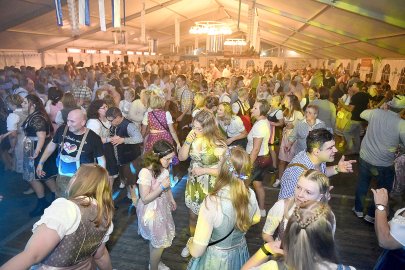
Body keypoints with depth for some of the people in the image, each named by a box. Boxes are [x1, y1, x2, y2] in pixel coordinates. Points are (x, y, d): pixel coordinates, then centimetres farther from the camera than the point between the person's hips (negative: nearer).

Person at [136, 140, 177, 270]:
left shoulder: (163, 167, -10)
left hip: (162, 206, 7)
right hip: (152, 211, -7)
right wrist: (162, 187, -32)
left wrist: (171, 199, 17)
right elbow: (145, 199, -26)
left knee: (156, 239, 27)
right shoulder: (146, 172, -32)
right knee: (160, 243, 9)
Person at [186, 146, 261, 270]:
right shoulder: (250, 194, -18)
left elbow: (197, 251, -26)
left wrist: (190, 243, -6)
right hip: (241, 253, 5)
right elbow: (256, 219, 6)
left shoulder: (212, 203, -35)